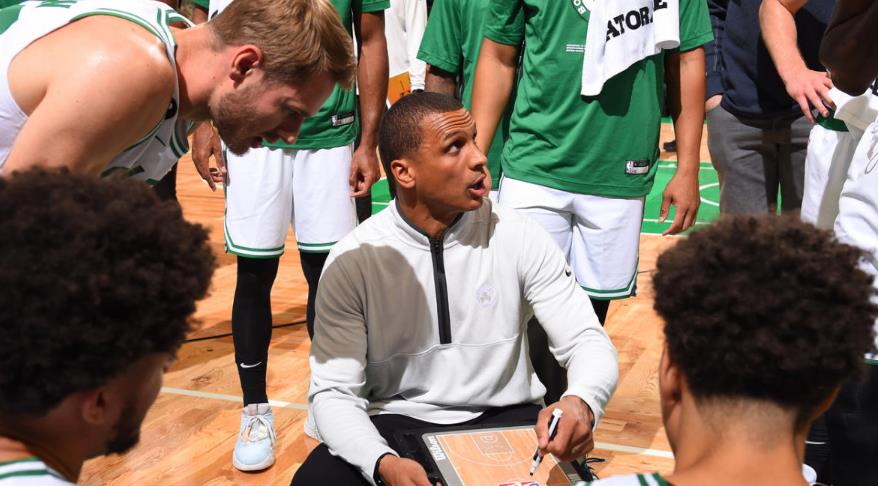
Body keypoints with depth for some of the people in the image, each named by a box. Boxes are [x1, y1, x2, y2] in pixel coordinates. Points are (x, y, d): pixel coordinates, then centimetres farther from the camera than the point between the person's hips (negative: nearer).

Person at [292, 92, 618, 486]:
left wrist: (582, 403, -32)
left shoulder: (519, 237, -7)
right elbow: (333, 392, -12)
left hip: (505, 420, 1)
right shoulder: (354, 259, -10)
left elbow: (588, 340, -7)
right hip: (397, 424, 0)